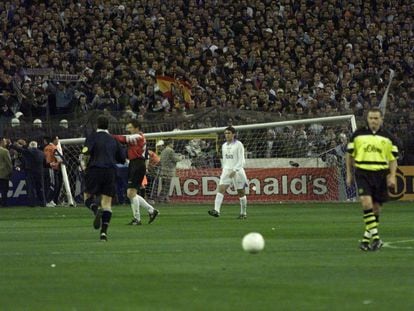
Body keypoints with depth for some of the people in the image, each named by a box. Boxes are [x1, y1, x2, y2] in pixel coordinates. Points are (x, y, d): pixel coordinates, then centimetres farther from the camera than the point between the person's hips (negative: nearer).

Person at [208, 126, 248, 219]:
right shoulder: (224, 146, 13)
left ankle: (244, 213, 15)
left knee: (241, 192, 3)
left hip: (237, 171, -5)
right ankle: (216, 210, -26)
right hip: (226, 170, 5)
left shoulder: (238, 145, -6)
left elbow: (241, 160, -10)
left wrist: (234, 170, -20)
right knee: (221, 189, -14)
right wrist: (224, 169, 16)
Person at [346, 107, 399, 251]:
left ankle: (367, 238, 17)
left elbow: (393, 159, 8)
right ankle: (375, 237, -20)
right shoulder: (358, 134, 4)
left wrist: (392, 176, -4)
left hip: (380, 174, 2)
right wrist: (349, 174, 9)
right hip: (362, 173, -2)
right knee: (366, 202, -19)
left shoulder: (388, 137, 6)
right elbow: (350, 155, 12)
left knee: (376, 207, 5)